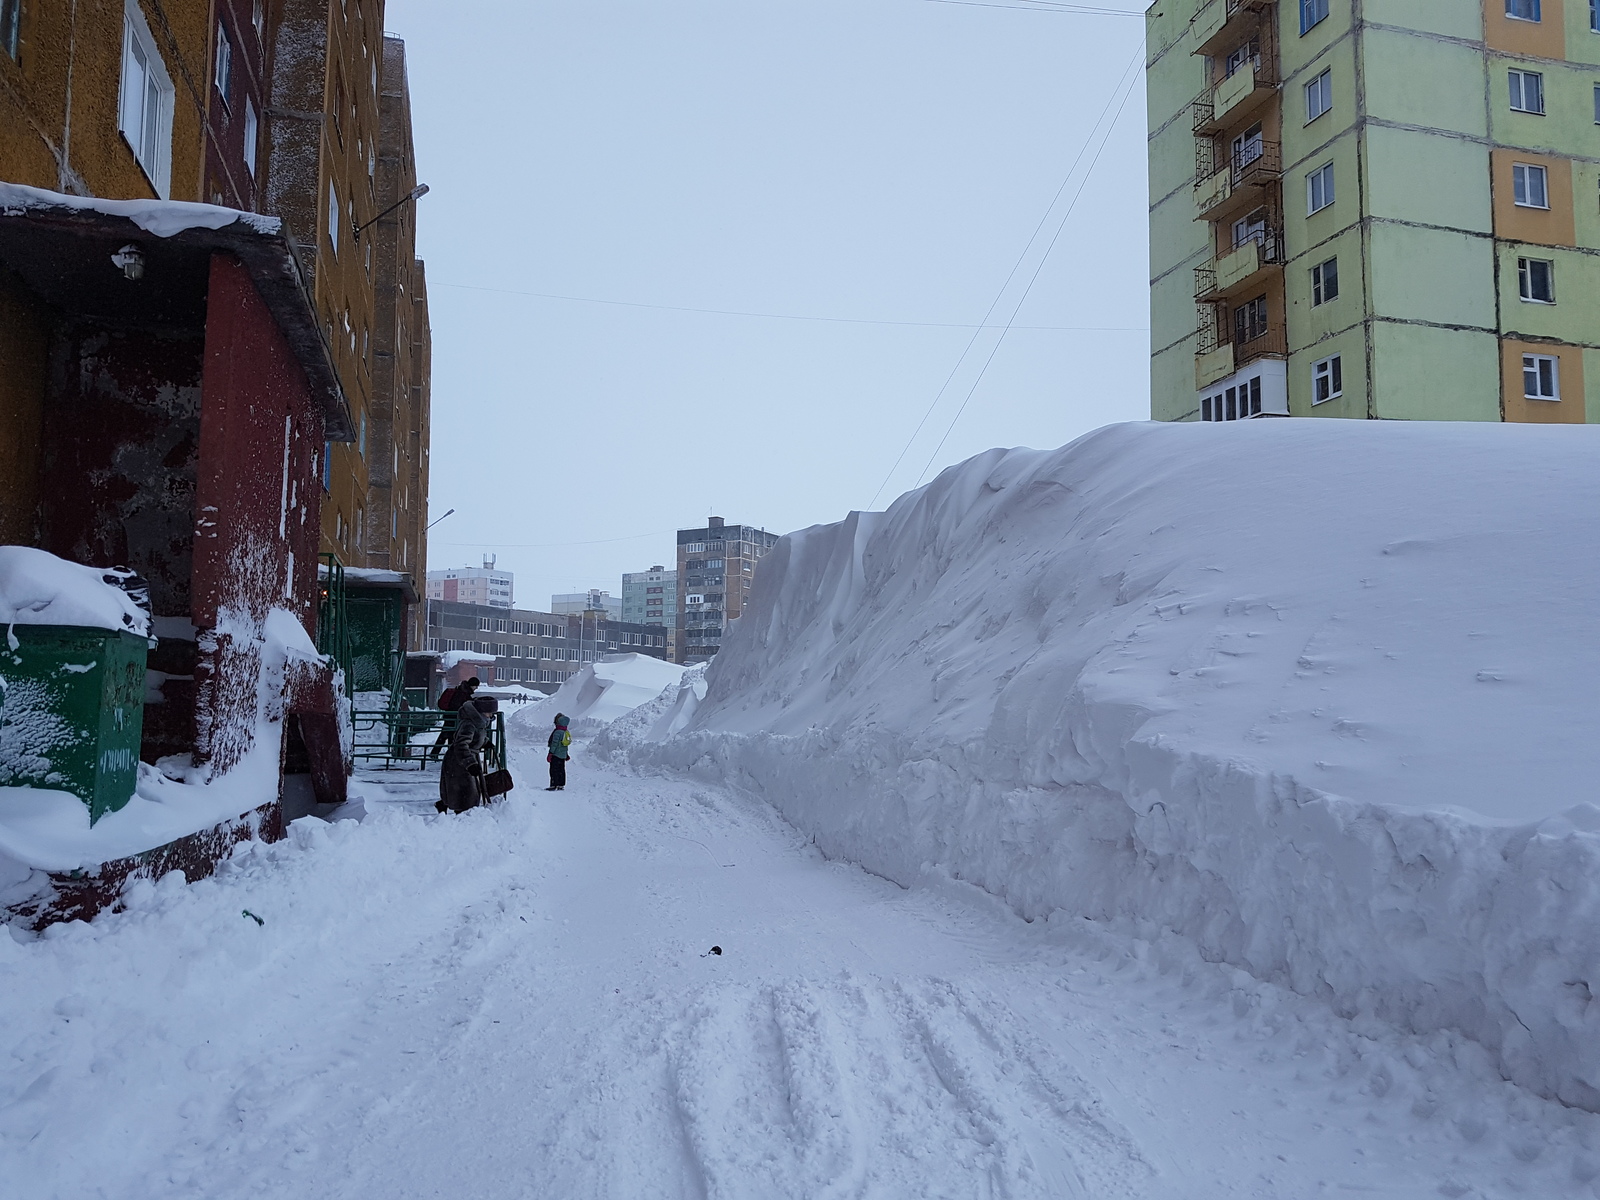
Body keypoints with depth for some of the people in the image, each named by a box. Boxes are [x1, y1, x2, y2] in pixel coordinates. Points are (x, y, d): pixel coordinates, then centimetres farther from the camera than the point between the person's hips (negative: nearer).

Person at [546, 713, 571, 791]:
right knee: (561, 770, 12)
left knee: (554, 770, -5)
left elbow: (554, 744, -20)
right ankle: (561, 785, 15)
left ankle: (553, 785, -7)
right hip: (563, 755, 8)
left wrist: (550, 754, -16)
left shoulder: (557, 732, -18)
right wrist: (566, 754, 25)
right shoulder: (567, 732, 9)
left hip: (556, 755, -8)